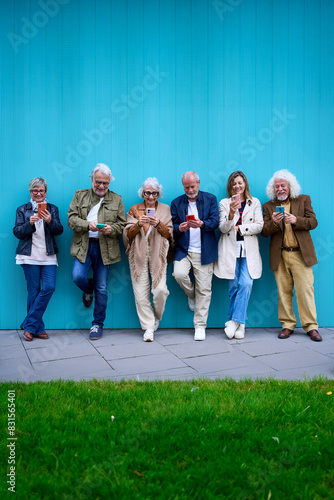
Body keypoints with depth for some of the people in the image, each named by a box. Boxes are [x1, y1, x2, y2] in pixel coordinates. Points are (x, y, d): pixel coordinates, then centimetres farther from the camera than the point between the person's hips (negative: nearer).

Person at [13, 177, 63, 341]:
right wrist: (30, 223, -15)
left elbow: (59, 230, 2)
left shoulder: (52, 209, 13)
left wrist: (50, 222, -18)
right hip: (30, 255, -1)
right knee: (34, 291, 0)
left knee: (49, 287, -10)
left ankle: (29, 325, 2)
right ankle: (38, 328, 12)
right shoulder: (22, 210, 11)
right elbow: (17, 232, 2)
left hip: (48, 256, 1)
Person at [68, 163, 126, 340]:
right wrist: (87, 225, -17)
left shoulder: (116, 199, 11)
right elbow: (71, 218, 1)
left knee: (102, 288, 1)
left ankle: (98, 324, 16)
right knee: (77, 276, -17)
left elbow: (122, 224, 7)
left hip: (105, 248, 0)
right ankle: (88, 290, 22)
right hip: (83, 245, 1)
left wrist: (111, 229, -15)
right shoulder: (80, 195, 10)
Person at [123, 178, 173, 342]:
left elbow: (169, 234, 4)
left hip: (157, 254, 0)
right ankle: (149, 327, 5)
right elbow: (128, 234, 5)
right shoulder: (135, 209, 11)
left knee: (160, 290, -12)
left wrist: (159, 224, -15)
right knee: (141, 292, -5)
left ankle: (157, 316, 18)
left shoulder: (165, 209, 11)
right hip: (138, 254, 1)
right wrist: (138, 224, -14)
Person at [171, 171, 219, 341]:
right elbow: (173, 226, 7)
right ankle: (191, 295, 12)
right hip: (183, 250, 1)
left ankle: (200, 326, 12)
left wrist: (202, 223, -24)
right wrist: (179, 228, -17)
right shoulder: (176, 203, 11)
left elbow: (215, 221, -3)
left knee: (204, 290, -1)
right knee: (179, 274, -24)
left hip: (204, 252, -1)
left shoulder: (210, 199, 6)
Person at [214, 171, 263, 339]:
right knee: (234, 287, 0)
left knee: (246, 284, -13)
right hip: (230, 249, 0)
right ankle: (239, 324, 11)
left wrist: (239, 228, -6)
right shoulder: (224, 203, 9)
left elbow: (259, 226, 3)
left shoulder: (255, 203, 11)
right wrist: (231, 213, -17)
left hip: (249, 250, 0)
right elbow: (223, 228, -1)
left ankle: (234, 321, -4)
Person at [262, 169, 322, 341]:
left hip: (301, 254, -1)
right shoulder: (268, 206, 10)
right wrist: (273, 222, -18)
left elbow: (313, 222, 1)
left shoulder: (303, 200, 9)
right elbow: (264, 232, 3)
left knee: (305, 290, -2)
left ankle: (311, 326, 8)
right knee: (283, 291, 4)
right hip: (279, 256, 1)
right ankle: (287, 325, 15)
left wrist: (296, 220, -17)